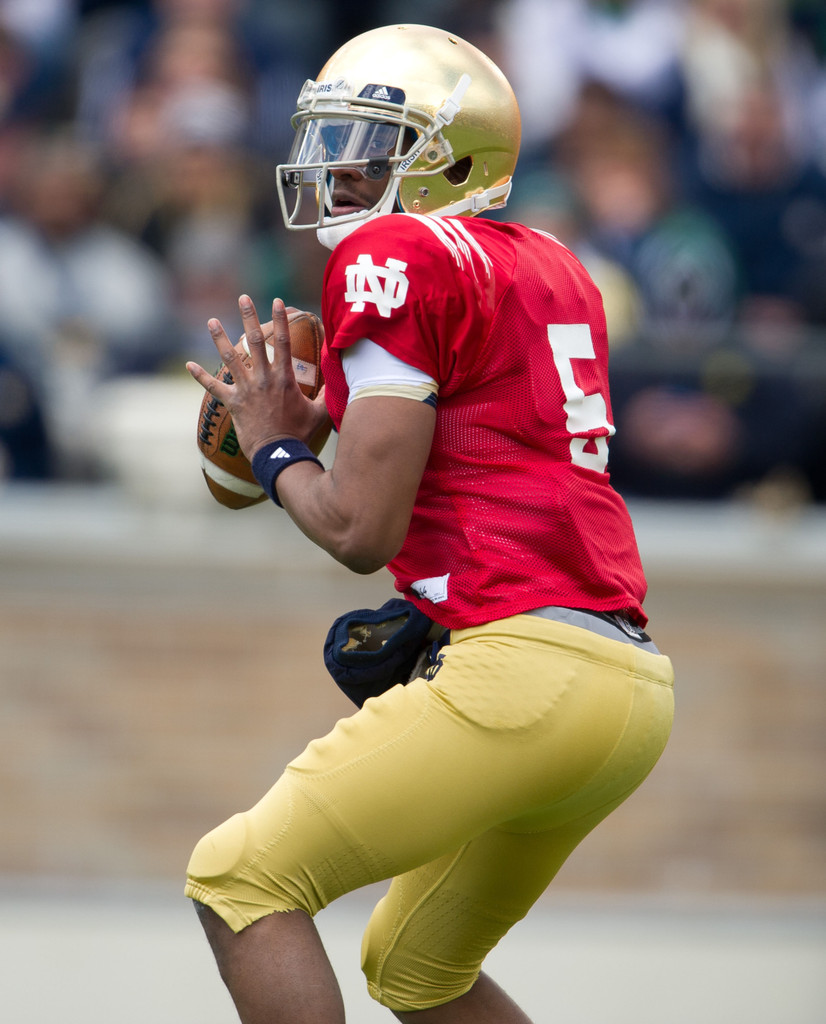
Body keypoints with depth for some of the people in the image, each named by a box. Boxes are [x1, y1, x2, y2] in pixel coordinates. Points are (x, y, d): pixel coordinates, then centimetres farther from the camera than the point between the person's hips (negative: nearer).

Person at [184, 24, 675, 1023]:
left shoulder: (396, 256, -7)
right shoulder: (552, 271, 20)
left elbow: (360, 528, -9)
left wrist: (274, 450, 8)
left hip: (529, 671, -9)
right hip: (634, 686, 9)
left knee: (240, 879, -3)